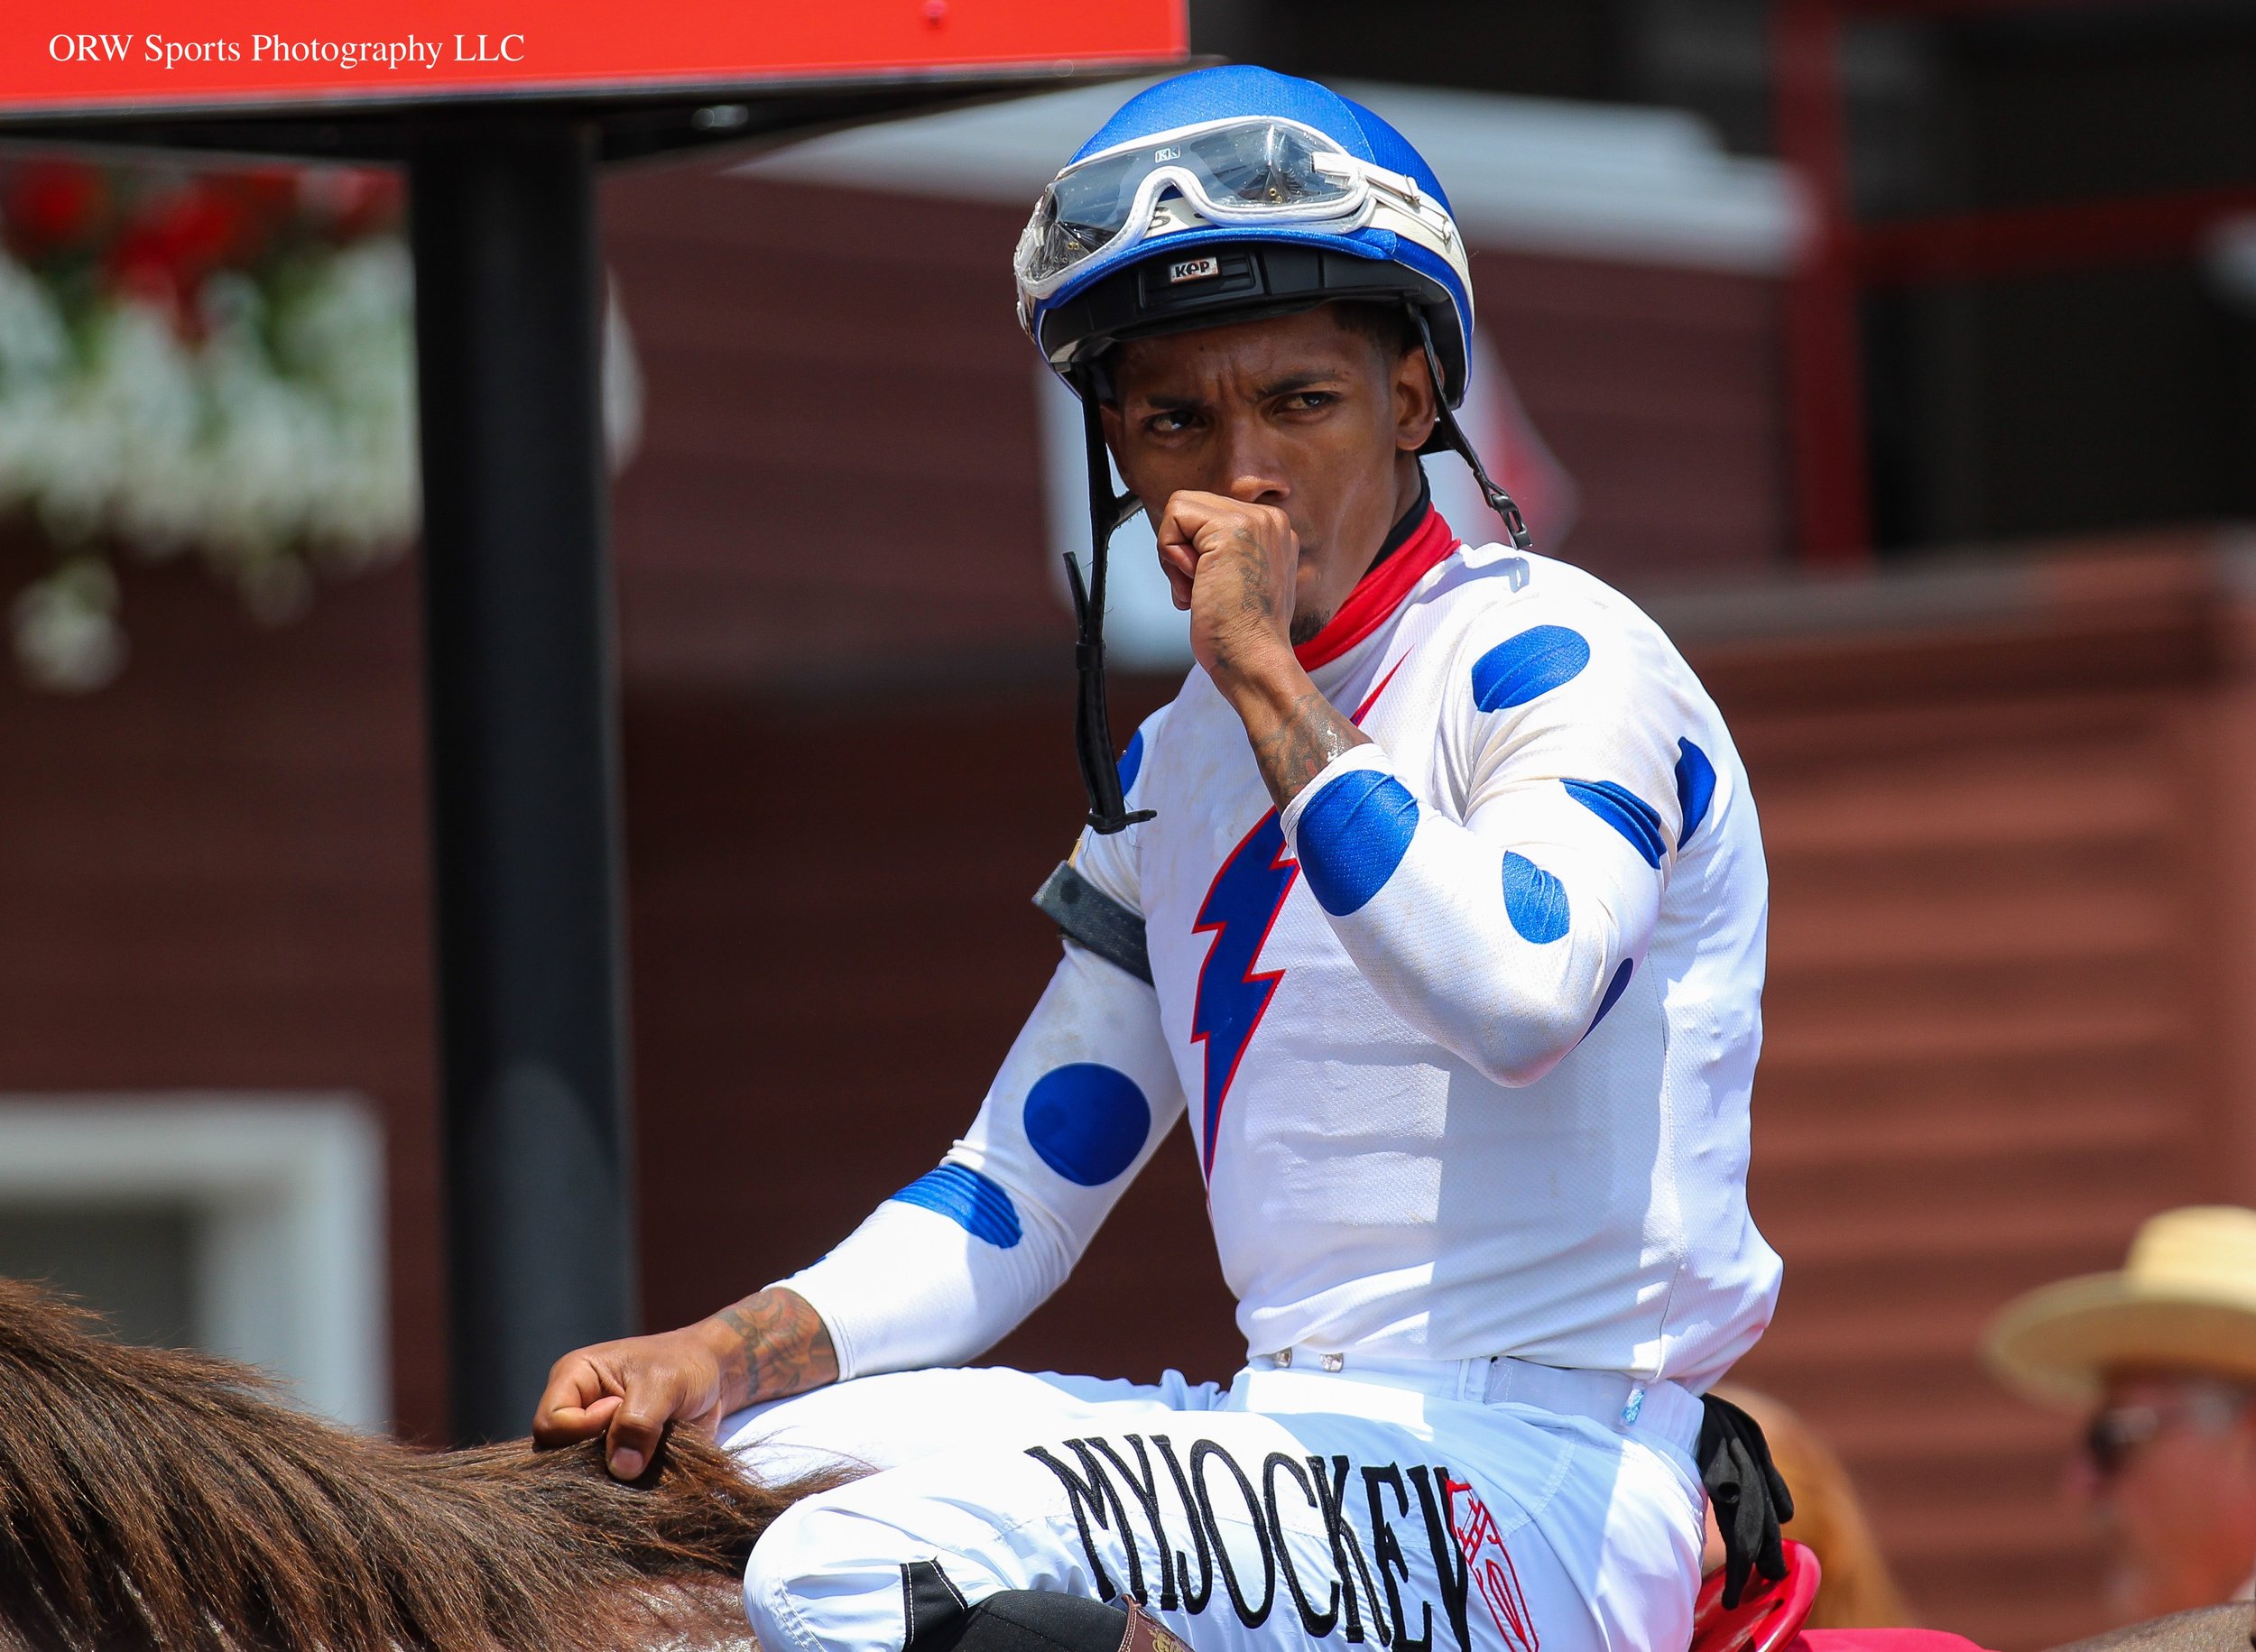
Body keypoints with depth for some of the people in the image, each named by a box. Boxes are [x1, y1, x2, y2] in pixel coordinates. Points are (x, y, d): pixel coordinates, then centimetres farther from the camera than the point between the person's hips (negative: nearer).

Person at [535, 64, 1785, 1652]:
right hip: (1293, 1440, 9)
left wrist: (1266, 674, -19)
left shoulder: (1556, 657, -6)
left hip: (1549, 1478, -9)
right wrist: (729, 1353, 1)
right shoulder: (1172, 775, 18)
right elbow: (1012, 1199, 18)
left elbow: (1516, 998, -27)